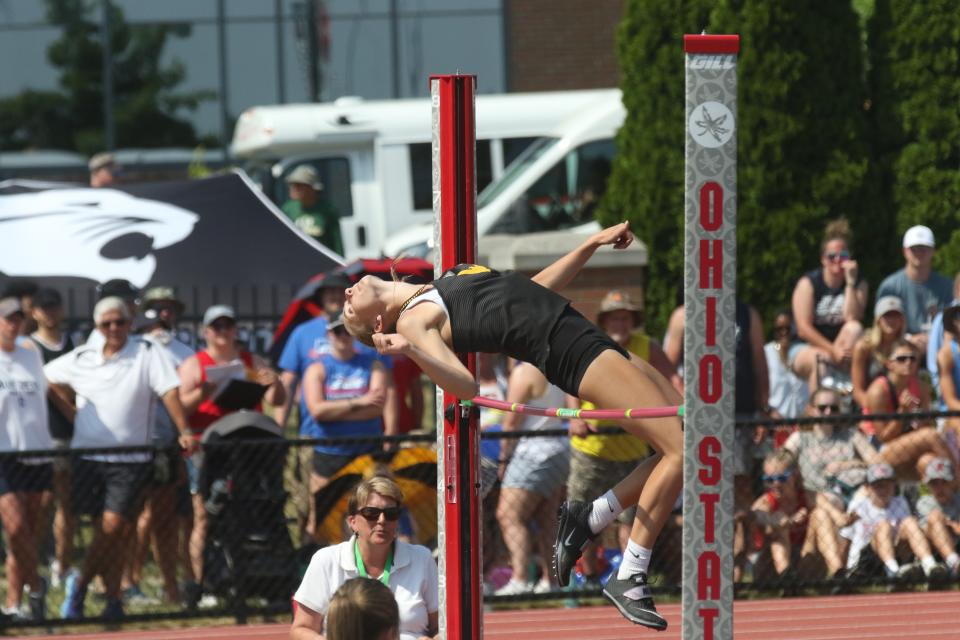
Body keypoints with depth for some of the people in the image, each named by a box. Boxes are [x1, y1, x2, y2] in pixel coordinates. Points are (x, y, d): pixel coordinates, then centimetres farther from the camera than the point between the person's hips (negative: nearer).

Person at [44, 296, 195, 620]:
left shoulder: (146, 354, -2)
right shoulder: (81, 359, 8)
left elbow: (169, 391, -10)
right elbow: (48, 378, 23)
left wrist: (184, 431, -22)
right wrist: (72, 413, 13)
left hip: (130, 458, -3)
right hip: (87, 455, 3)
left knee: (113, 527, -12)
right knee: (103, 531, 4)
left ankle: (80, 582, 7)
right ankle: (114, 599, 12)